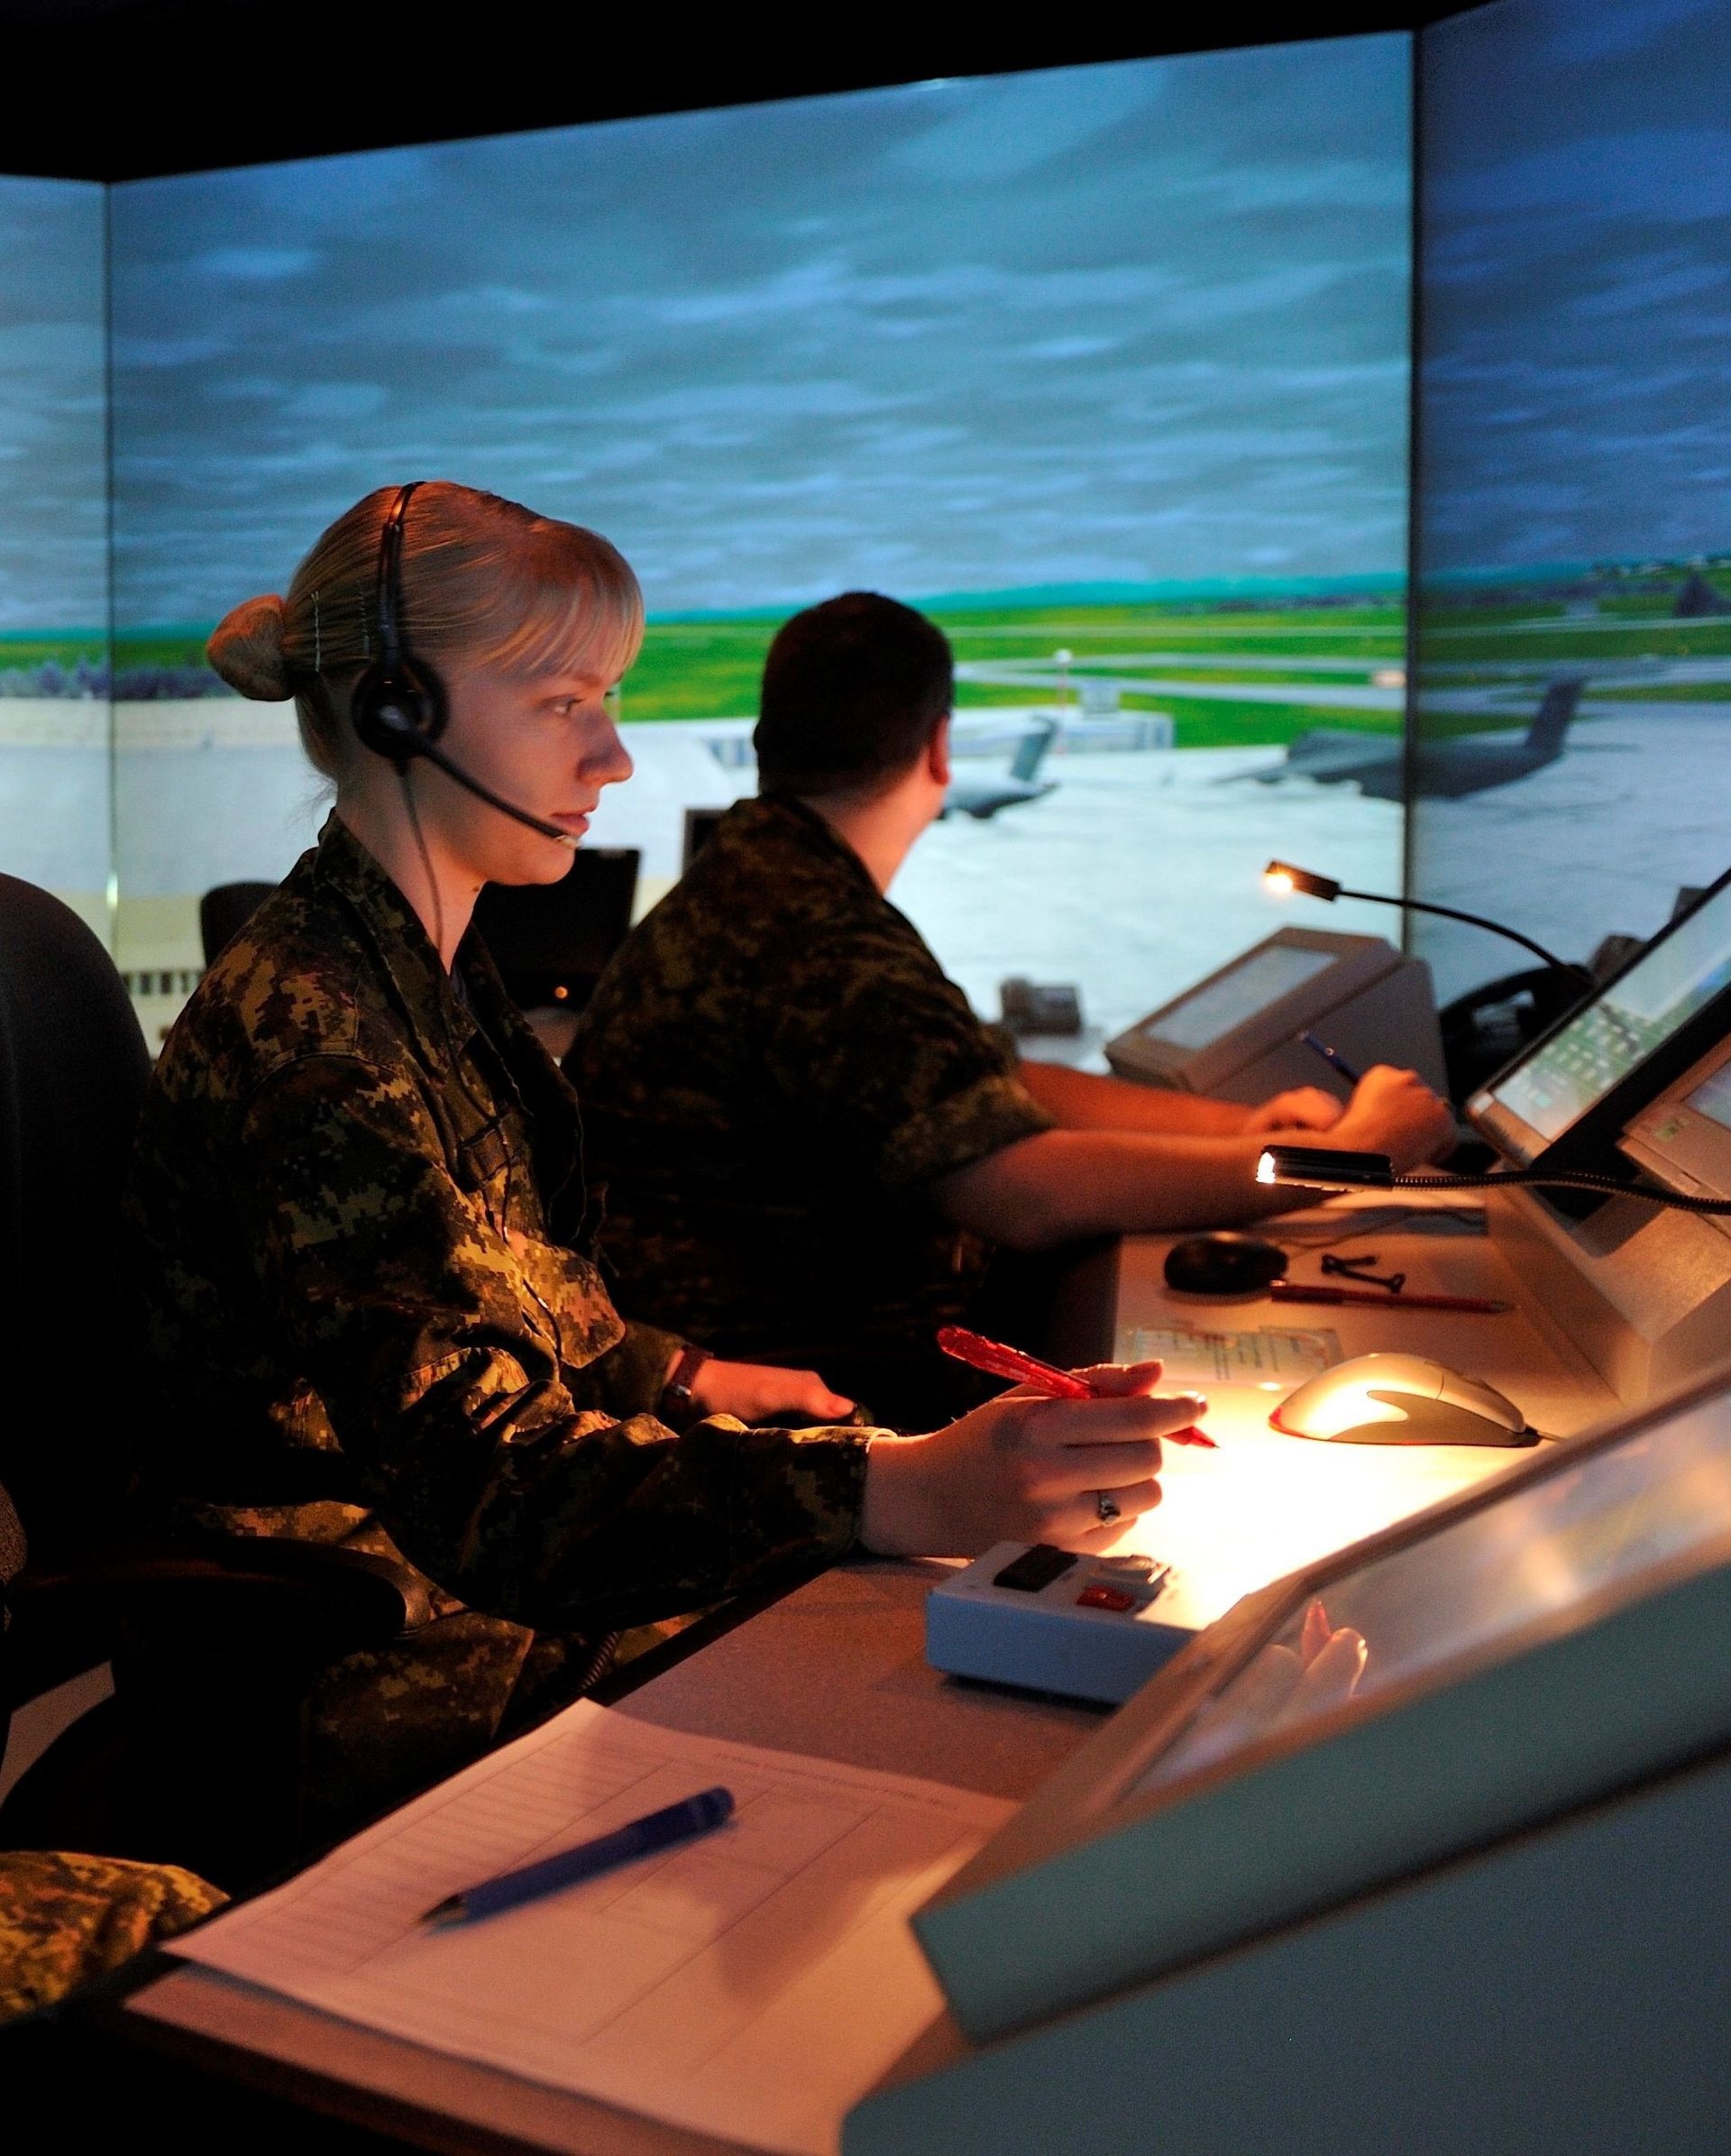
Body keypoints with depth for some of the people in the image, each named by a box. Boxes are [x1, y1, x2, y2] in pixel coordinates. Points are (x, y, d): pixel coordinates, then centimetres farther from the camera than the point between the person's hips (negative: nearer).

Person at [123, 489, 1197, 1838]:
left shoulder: (426, 969, 8)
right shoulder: (302, 1030, -24)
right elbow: (482, 1480, -33)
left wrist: (674, 1380, 15)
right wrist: (908, 1493, -43)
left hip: (475, 1592, 9)